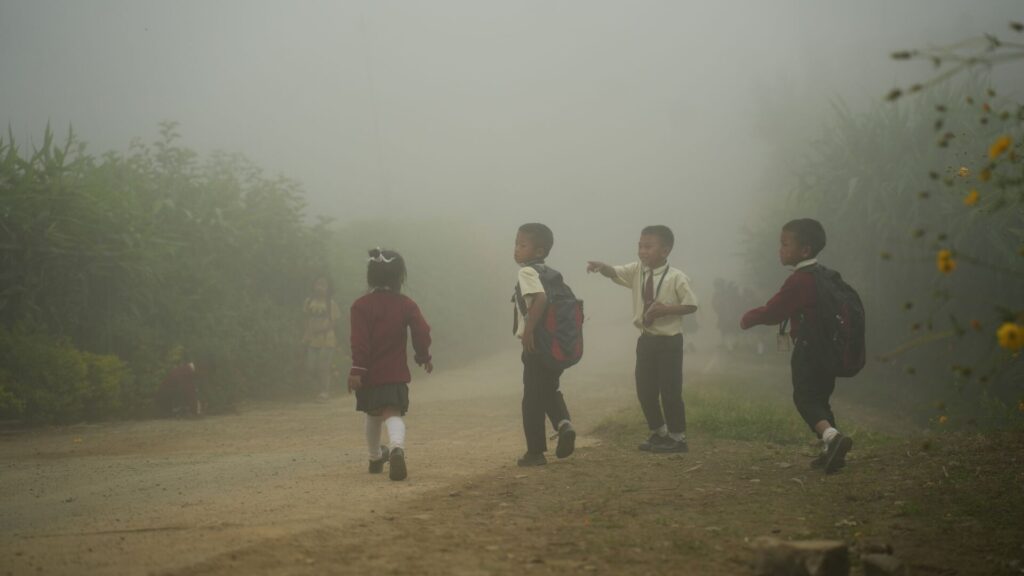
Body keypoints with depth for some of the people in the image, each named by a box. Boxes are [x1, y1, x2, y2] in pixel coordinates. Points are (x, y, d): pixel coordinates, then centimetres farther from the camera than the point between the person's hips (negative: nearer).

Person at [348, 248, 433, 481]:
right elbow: (422, 332, -4)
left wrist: (357, 369, -14)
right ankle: (397, 448, -39)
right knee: (393, 413, -8)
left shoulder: (361, 305, -6)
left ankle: (375, 458, 37)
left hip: (369, 373, 1)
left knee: (373, 414, 20)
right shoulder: (406, 304, -1)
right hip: (396, 373, -1)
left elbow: (360, 340, -13)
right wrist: (424, 357, 12)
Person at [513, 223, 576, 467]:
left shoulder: (527, 272, -12)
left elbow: (540, 298, -29)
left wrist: (527, 331, -27)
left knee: (533, 398, 3)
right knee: (550, 390, 23)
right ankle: (564, 424, -3)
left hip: (536, 346, -8)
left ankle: (536, 451, 9)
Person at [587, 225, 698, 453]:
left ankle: (677, 438, 15)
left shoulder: (676, 277, -13)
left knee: (670, 390, -1)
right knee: (645, 390, 10)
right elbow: (615, 272, -11)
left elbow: (691, 305, -10)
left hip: (669, 341, -6)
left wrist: (667, 309, -23)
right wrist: (601, 267, -33)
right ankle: (659, 433, 30)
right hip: (646, 339, 6)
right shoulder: (637, 271, 2)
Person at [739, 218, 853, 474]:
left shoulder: (798, 281, -17)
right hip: (829, 347, 9)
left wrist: (749, 318, 0)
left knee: (805, 398, -6)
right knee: (820, 399, 17)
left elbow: (772, 312, -16)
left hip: (808, 350, -9)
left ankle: (831, 436, -28)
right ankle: (831, 452, 16)